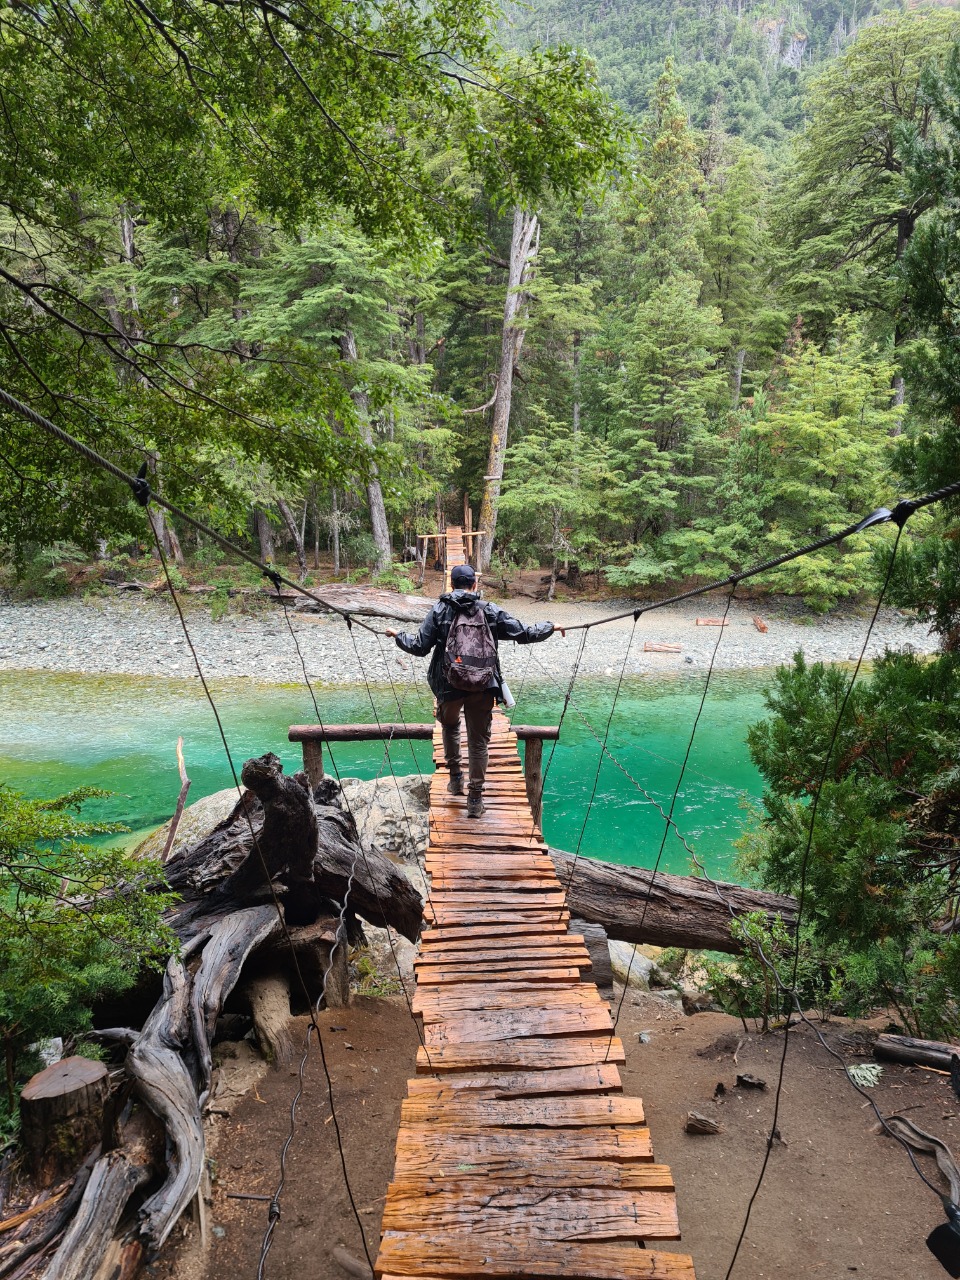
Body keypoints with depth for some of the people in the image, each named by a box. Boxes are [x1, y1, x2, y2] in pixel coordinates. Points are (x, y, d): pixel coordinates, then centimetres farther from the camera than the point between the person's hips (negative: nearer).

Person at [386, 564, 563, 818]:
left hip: (448, 685, 0)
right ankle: (475, 798, 11)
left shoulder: (440, 610, 0)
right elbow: (524, 634, 2)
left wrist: (398, 635, 15)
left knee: (450, 725, 30)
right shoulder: (490, 611, 1)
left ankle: (455, 777, 30)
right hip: (483, 686, 0)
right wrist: (550, 627, 18)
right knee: (478, 741, 9)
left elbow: (420, 648, -3)